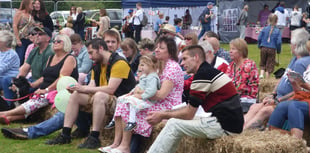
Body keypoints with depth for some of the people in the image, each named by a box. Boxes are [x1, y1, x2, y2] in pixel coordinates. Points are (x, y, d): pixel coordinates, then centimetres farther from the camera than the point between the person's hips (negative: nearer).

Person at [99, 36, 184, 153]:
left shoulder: (173, 68, -15)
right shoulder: (161, 66, 17)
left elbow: (162, 95, -22)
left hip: (168, 107, -10)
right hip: (158, 103, 10)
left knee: (128, 107, -21)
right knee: (122, 102, -4)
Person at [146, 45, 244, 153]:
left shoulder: (202, 75, -13)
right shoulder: (209, 72, 17)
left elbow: (188, 114, -9)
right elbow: (190, 108, 20)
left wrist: (163, 116, 4)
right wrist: (163, 113, 16)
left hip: (226, 126, -10)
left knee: (174, 124, -7)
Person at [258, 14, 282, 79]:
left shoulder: (264, 29, -2)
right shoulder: (277, 31, -6)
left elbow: (259, 39, -1)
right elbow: (279, 42, -9)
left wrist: (259, 46, 17)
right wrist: (278, 50, 5)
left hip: (263, 48, 2)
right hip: (272, 49, -1)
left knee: (262, 63, 18)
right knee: (270, 65, 8)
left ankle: (261, 74, -3)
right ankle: (267, 79, 12)